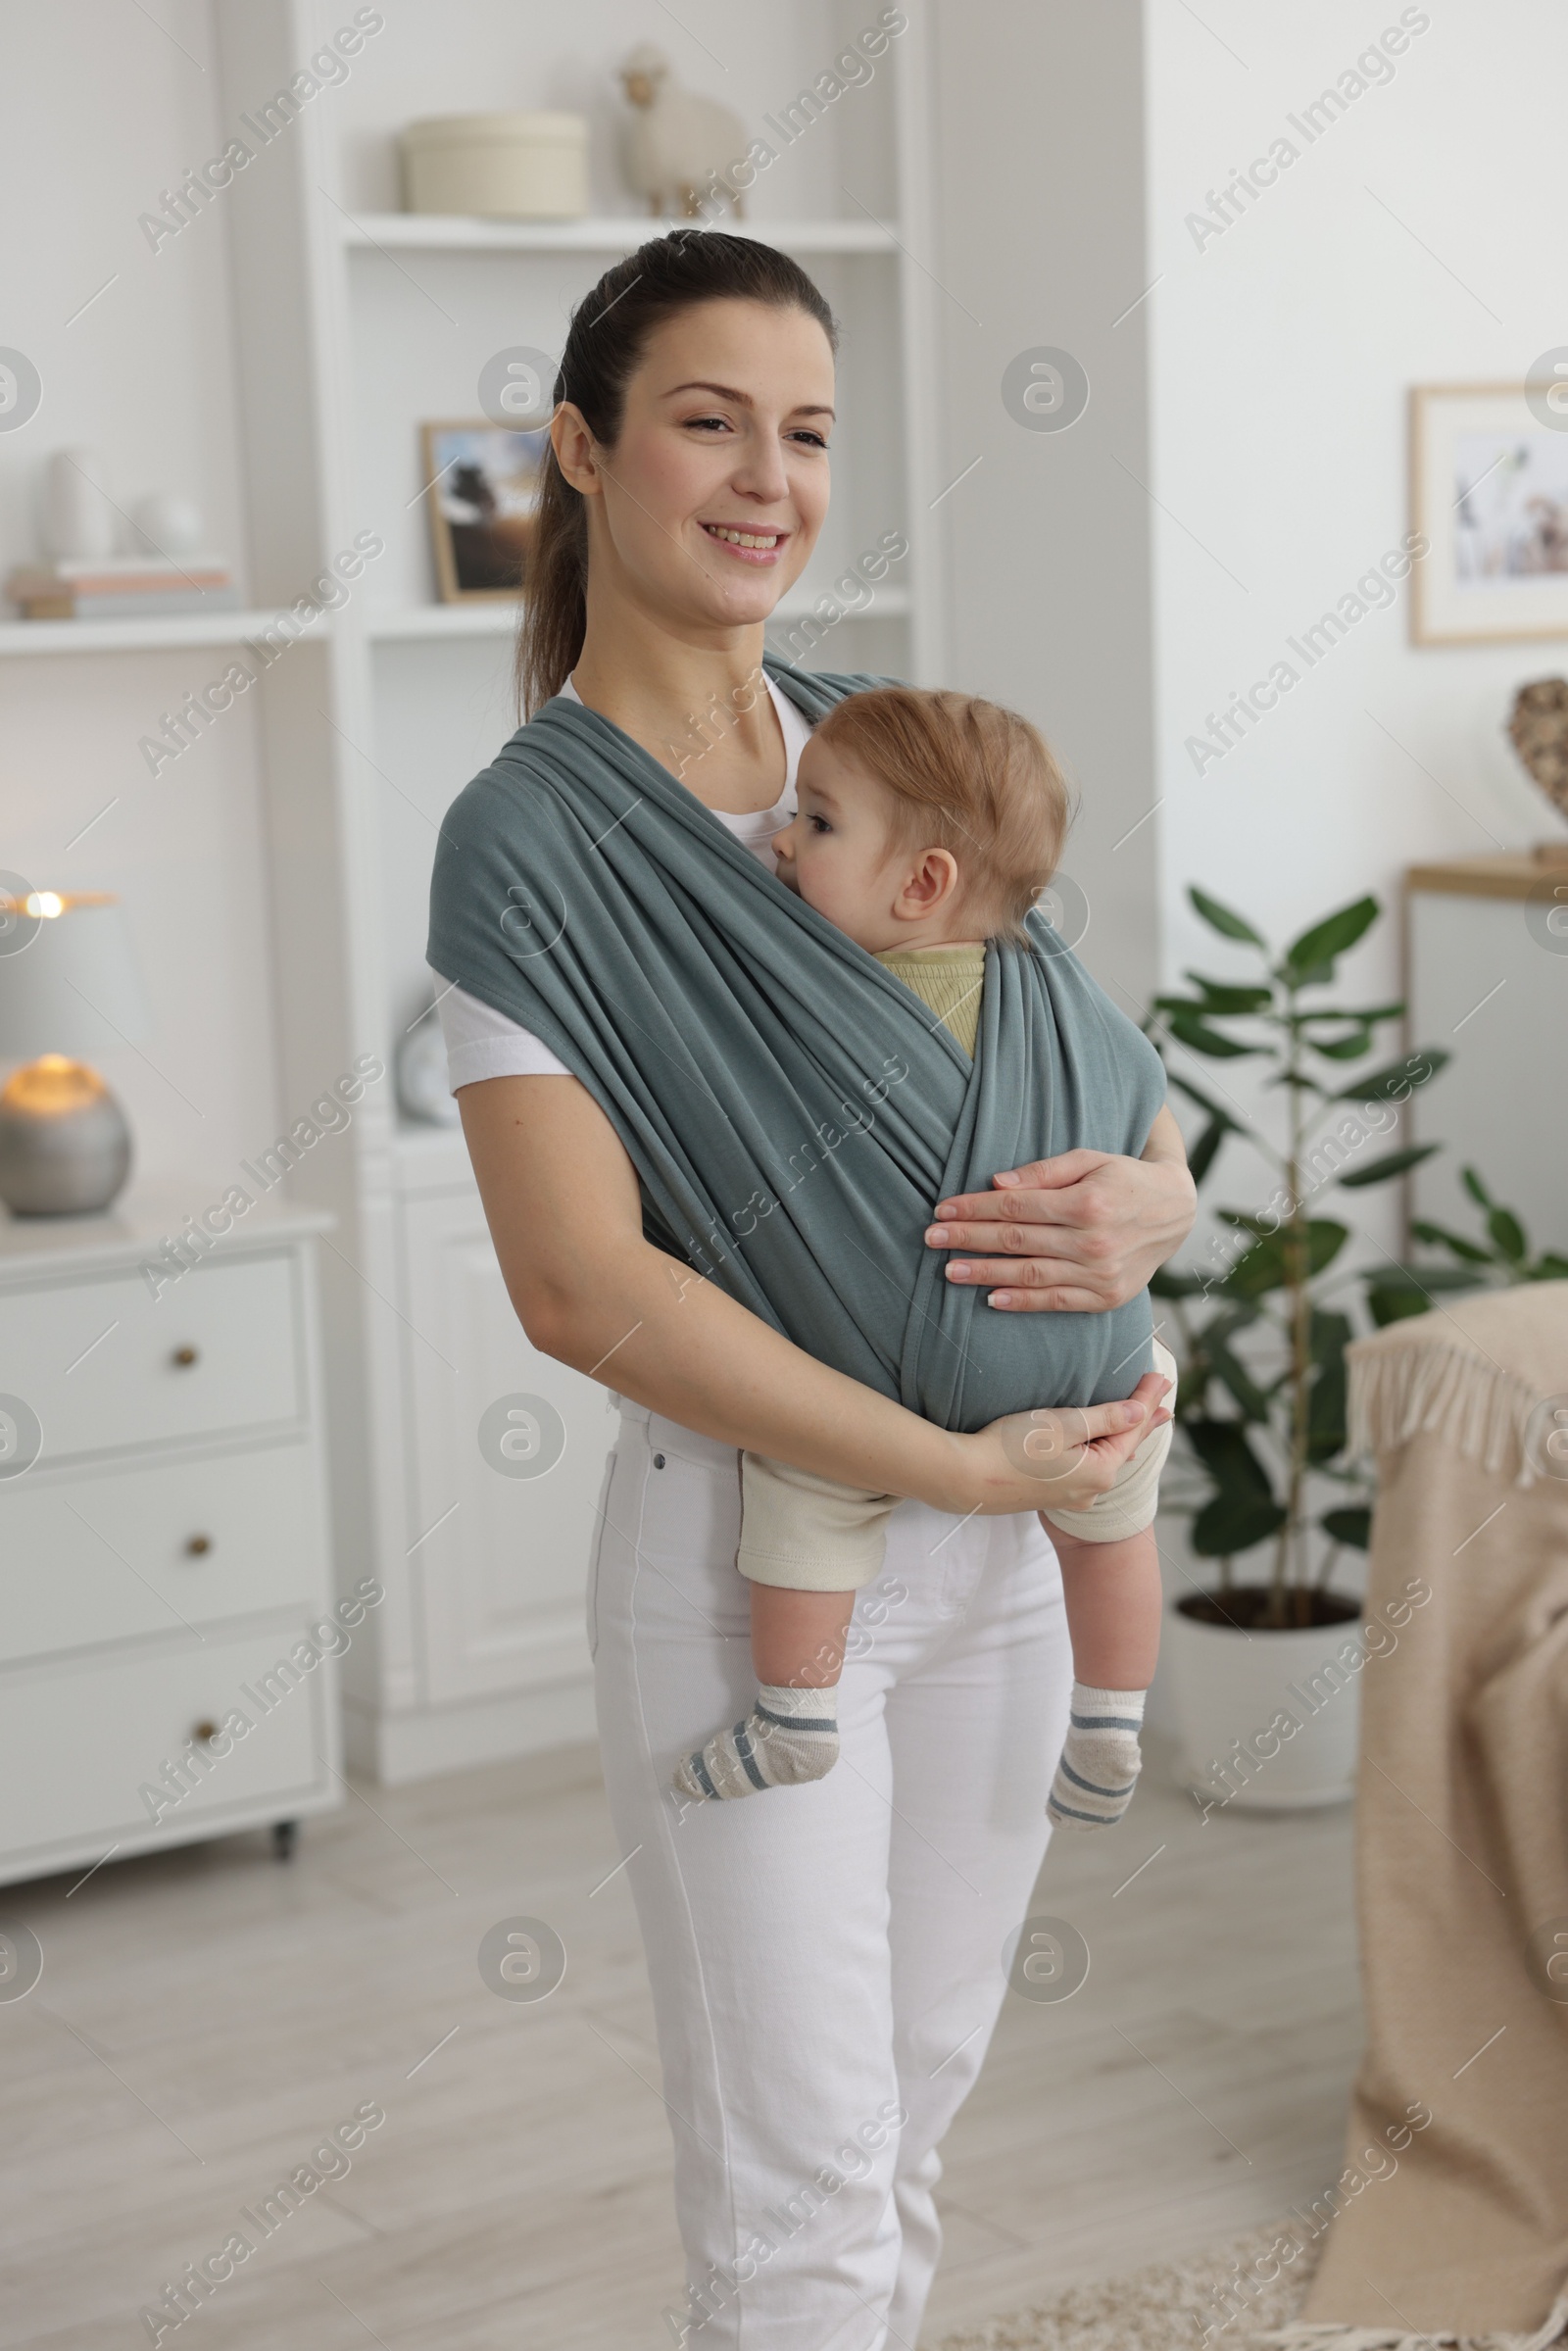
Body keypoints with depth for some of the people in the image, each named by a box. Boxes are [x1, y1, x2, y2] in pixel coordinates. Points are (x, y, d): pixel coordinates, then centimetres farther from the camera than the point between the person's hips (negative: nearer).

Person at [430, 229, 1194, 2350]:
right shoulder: (527, 838, -12)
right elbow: (584, 1285, -21)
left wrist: (1149, 1201, -14)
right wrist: (964, 1466, -21)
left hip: (995, 1547, 6)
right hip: (743, 1554, -5)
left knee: (919, 2103, 18)